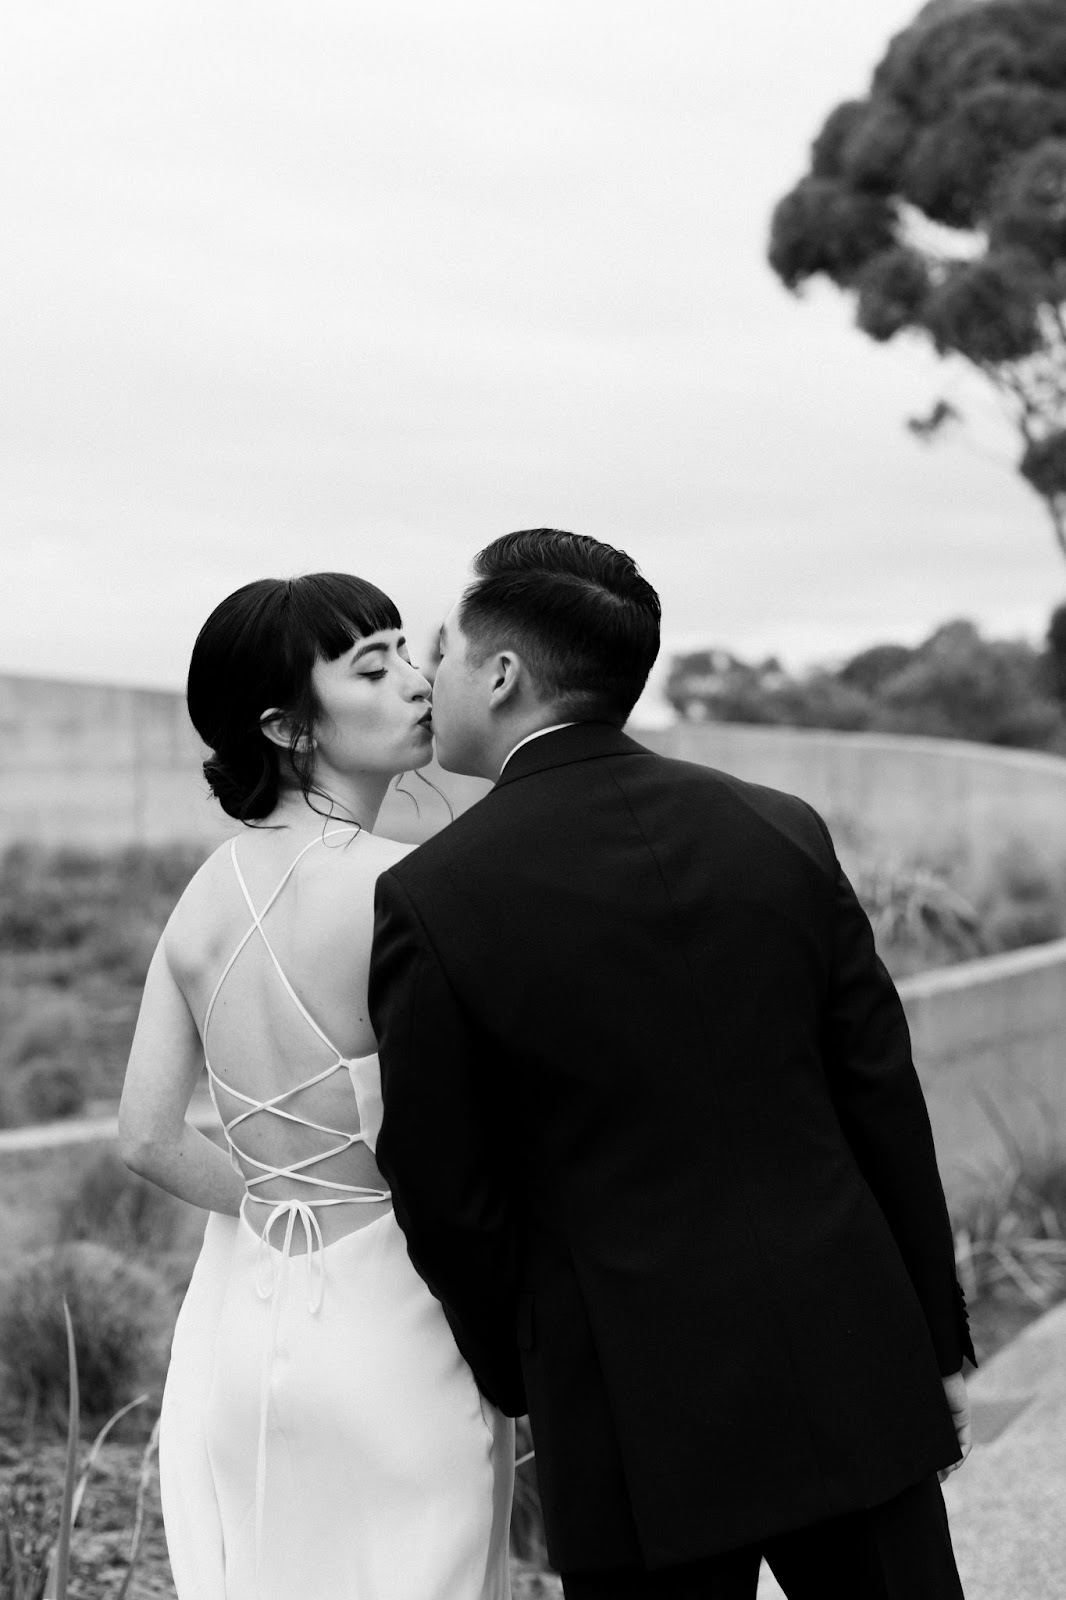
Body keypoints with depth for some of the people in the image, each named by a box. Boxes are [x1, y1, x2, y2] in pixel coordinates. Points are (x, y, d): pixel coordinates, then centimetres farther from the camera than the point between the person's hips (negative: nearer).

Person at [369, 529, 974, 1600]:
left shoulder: (429, 898, -10)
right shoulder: (780, 832, 0)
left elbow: (445, 1193, -5)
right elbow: (887, 1109, 3)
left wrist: (517, 1381, 12)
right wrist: (938, 1343, 13)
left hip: (642, 1425, -3)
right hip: (853, 1368, 3)